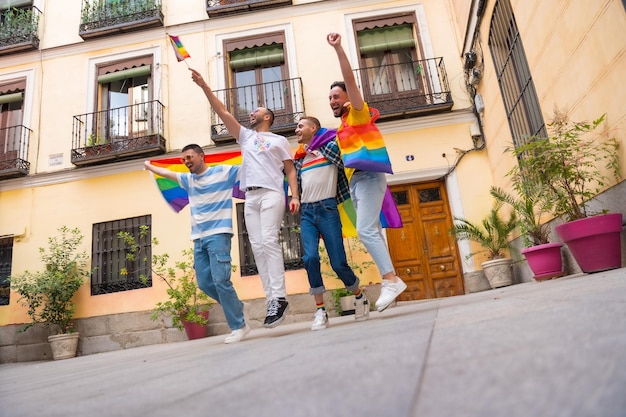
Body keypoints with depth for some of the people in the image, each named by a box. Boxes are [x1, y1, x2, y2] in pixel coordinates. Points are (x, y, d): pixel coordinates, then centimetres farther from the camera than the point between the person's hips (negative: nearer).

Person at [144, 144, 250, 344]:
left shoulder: (224, 171, 1)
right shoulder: (188, 179, 20)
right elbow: (166, 172, 36)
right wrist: (149, 166, 48)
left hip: (218, 235, -7)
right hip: (198, 238, 7)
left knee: (220, 280, -13)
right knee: (204, 283, 4)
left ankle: (239, 326, -1)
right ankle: (237, 306, 24)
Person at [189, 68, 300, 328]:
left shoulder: (280, 140, 15)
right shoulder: (245, 136, 25)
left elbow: (290, 171, 8)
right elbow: (223, 113, 18)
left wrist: (295, 196, -6)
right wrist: (204, 86, 11)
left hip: (272, 194, -5)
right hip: (250, 197, 5)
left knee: (269, 241, -18)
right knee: (257, 246, -3)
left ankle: (279, 298, -18)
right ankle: (272, 298, -2)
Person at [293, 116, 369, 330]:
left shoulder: (330, 145, 9)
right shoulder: (298, 158, 21)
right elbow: (295, 183, 25)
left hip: (327, 208, -4)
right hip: (306, 211, 4)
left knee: (338, 262, -5)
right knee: (310, 258, -16)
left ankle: (360, 296, 23)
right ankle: (320, 311, -5)